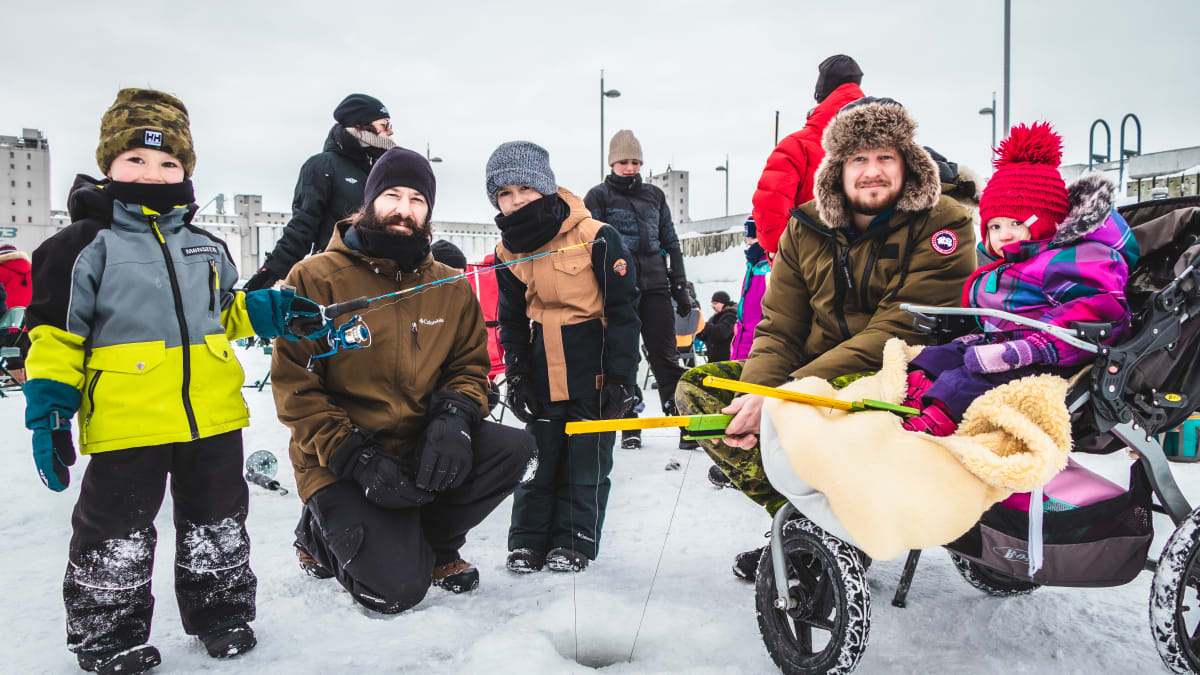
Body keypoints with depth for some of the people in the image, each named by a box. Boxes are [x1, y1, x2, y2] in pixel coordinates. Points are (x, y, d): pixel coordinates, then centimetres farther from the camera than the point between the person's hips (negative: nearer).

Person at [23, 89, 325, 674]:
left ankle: (221, 613, 34)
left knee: (216, 522, 16)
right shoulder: (84, 245, -3)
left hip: (212, 417, 5)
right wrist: (48, 408, -9)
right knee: (116, 533, 9)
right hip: (125, 423, -4)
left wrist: (274, 313, 6)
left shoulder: (205, 246, 12)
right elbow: (54, 332, -3)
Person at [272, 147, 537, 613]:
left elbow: (470, 366, 7)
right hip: (339, 464, -4)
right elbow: (294, 385, -11)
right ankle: (322, 534, 15)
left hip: (422, 448, 5)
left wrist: (453, 419, -16)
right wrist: (355, 456, -20)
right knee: (396, 588, -19)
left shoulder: (452, 287, 5)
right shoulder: (317, 278, -9)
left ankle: (432, 543, 5)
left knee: (514, 448, -20)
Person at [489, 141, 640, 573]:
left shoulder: (595, 238, -13)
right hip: (542, 372, 4)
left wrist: (620, 376, -11)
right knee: (538, 456, 9)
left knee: (587, 459, 4)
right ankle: (528, 540, 21)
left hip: (593, 370, -4)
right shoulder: (508, 252, 3)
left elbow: (622, 309, -10)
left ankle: (575, 541, 18)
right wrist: (516, 376, 6)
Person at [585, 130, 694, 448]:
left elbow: (671, 243, 16)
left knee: (665, 356, 1)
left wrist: (680, 287, 11)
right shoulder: (598, 196, 5)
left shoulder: (654, 195, 15)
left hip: (655, 286, 2)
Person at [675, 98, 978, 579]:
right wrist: (753, 397, -23)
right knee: (695, 387, -7)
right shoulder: (806, 229, 4)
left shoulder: (943, 225, -11)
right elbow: (779, 330, 1)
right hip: (815, 374, 6)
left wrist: (779, 397, -29)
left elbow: (894, 336, -21)